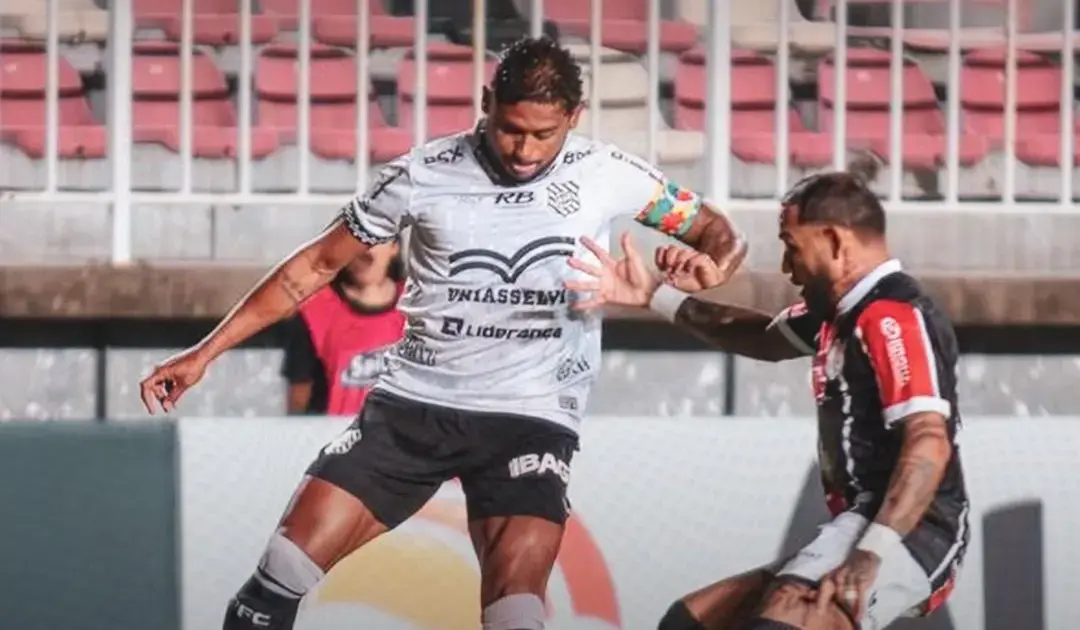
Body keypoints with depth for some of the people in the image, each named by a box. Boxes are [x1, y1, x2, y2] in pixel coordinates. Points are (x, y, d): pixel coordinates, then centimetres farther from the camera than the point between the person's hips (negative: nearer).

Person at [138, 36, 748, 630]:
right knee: (287, 565, -9)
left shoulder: (606, 174, -3)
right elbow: (318, 265, 7)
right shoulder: (425, 175, -4)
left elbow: (721, 234, 8)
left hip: (530, 418, -1)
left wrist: (710, 265, -18)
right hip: (413, 404, 1)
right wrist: (206, 352, 5)